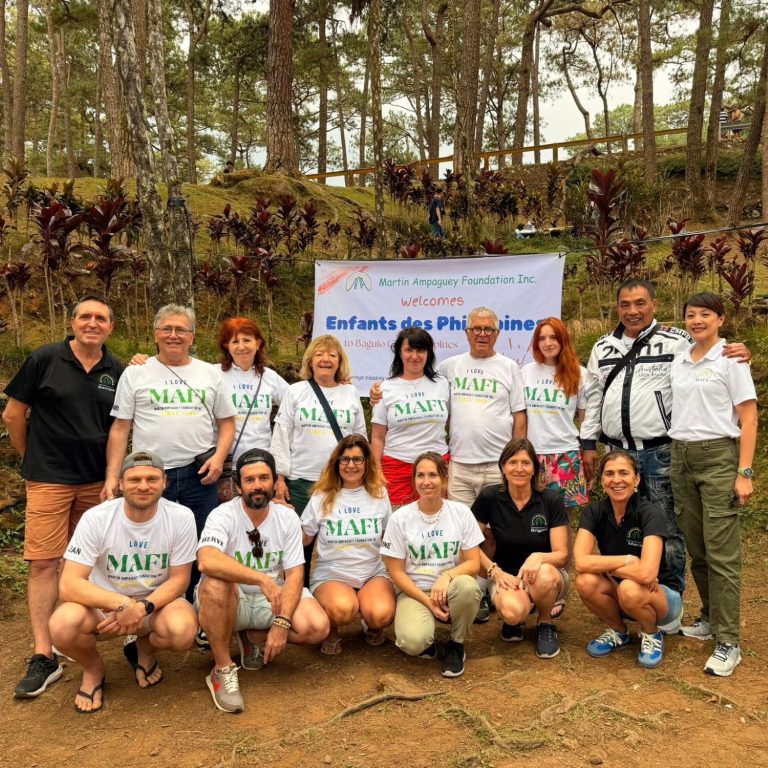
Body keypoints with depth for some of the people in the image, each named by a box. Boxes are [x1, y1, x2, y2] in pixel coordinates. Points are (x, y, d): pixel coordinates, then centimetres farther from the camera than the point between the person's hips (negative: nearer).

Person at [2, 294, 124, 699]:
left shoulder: (118, 372, 5)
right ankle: (43, 656, 0)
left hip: (97, 482, 3)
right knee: (43, 562, -5)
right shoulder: (45, 359, -4)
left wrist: (114, 474, 6)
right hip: (49, 481, -3)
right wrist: (33, 459, 8)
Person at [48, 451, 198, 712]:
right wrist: (122, 604, -37)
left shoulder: (181, 517, -17)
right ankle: (93, 668, 5)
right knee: (63, 625, -33)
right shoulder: (96, 518, -18)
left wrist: (142, 608, -28)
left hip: (158, 601, 1)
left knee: (183, 630, -33)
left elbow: (179, 580, -10)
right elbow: (69, 585, -22)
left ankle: (145, 650, 7)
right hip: (103, 603, 0)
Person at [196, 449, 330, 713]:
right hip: (230, 602, -3)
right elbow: (206, 561, -36)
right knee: (216, 583, -37)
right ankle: (222, 670, -17)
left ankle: (253, 637, 7)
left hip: (272, 600, 3)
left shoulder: (288, 518, -4)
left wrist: (281, 623, -22)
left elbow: (294, 574, -8)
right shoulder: (223, 515, -16)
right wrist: (262, 578, -43)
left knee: (317, 627, -22)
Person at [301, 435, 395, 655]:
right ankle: (331, 630, 3)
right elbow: (303, 539, 6)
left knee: (381, 615, -30)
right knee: (342, 609, -35)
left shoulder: (379, 494, 5)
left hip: (374, 573, 1)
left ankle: (372, 626, 9)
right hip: (331, 574, -1)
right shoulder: (322, 497, 2)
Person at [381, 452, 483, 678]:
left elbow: (473, 563, -3)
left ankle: (456, 645, -5)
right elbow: (396, 572, -4)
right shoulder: (400, 518, -6)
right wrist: (428, 602, -15)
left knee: (467, 585, -35)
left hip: (450, 590, 2)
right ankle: (425, 641, 9)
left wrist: (446, 576, -24)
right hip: (414, 592, -1)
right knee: (413, 642, -32)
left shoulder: (461, 512, -2)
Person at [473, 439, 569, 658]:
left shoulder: (551, 500, -10)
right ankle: (514, 620, 6)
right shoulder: (489, 497, -10)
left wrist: (538, 557, -32)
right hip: (506, 575, -1)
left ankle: (546, 624, -2)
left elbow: (562, 555, -11)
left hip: (545, 574, 1)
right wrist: (494, 571, -15)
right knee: (513, 612, -35)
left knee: (544, 576, -37)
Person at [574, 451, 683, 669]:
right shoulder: (593, 512, -10)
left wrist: (605, 566, -22)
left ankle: (652, 634, -1)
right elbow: (581, 562, -25)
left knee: (630, 589, -36)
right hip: (617, 595, 4)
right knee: (586, 582, -27)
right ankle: (618, 632, 3)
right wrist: (628, 560, -27)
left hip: (660, 596, -3)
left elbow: (647, 573, -35)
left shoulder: (650, 513, -22)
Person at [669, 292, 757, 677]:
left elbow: (748, 419, -6)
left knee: (721, 552, -6)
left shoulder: (730, 360, -3)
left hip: (718, 457, -5)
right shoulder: (678, 362, 12)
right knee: (696, 548, 11)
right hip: (681, 457, 5)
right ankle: (711, 618, 27)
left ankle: (728, 642, 0)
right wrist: (674, 457, 8)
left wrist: (745, 472, -13)